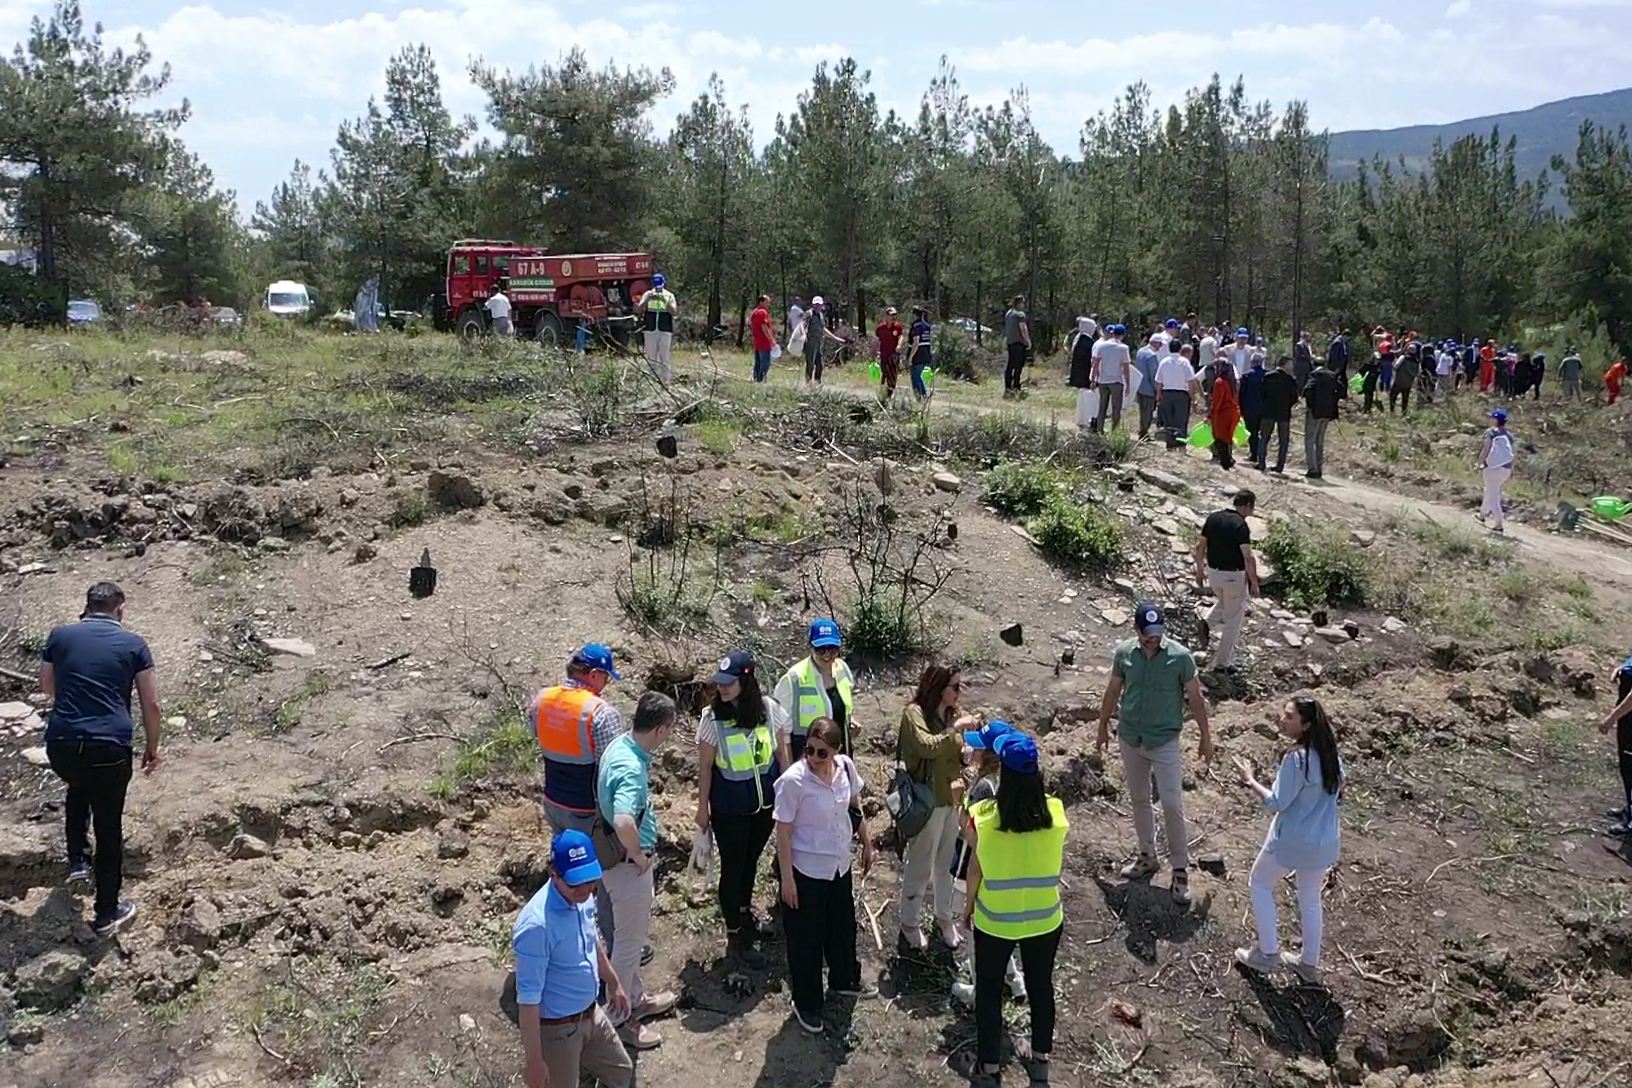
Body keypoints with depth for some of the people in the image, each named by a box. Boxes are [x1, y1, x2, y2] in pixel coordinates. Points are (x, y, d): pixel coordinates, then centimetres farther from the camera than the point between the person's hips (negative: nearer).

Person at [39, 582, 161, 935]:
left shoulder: (60, 636, 7)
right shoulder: (133, 643, 2)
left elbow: (47, 688, 21)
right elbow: (151, 704, 3)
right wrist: (152, 747, 16)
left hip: (61, 743, 3)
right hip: (109, 748, -3)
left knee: (78, 789, 37)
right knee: (109, 826, 11)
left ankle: (78, 861, 37)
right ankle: (107, 913, 19)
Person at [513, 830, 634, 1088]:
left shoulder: (583, 897, -9)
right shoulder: (537, 925, -35)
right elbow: (528, 998, -28)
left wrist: (614, 984, 24)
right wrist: (534, 1060, -23)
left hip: (590, 1014, 8)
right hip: (555, 1029, -8)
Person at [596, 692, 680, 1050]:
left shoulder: (621, 744, -1)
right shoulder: (631, 768, -32)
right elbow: (623, 822, -47)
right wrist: (639, 856, -27)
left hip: (622, 858, 10)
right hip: (627, 864, -10)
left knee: (634, 934, 25)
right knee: (628, 941, 8)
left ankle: (636, 998, 43)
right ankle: (619, 1019, 24)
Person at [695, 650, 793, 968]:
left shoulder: (770, 709, -13)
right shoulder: (712, 717, -19)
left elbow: (782, 754, 0)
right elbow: (705, 766, -9)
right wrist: (702, 807, -3)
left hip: (765, 800, 3)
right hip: (729, 807, -3)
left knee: (751, 859, 23)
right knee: (732, 866, 9)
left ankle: (744, 912, 47)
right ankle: (735, 938, 22)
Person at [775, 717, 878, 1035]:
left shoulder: (846, 767, -11)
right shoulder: (793, 780, -27)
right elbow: (783, 832, -19)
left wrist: (867, 844, 14)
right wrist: (787, 879, -16)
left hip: (840, 864, 6)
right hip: (806, 871, -6)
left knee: (843, 926, 26)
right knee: (806, 938, 11)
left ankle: (845, 980, 52)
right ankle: (806, 1003, 32)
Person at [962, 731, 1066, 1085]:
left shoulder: (984, 816, -24)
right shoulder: (1055, 812, -19)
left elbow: (976, 867, -12)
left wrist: (968, 904, 8)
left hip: (994, 921, -2)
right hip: (1045, 919, 2)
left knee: (989, 989, 20)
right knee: (1041, 986, 24)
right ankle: (1041, 1059, 40)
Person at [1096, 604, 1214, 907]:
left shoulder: (1180, 656, -14)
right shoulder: (1124, 653, -6)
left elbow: (1195, 698, -5)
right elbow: (1113, 692, 7)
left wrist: (1206, 737, -1)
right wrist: (1103, 728, 14)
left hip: (1165, 742, -3)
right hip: (1129, 739, 3)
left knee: (1172, 805, -4)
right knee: (1139, 800, 16)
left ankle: (1180, 870, 8)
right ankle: (1147, 857, 32)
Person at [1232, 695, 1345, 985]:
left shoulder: (1296, 758, -26)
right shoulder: (1329, 751, -1)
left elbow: (1276, 803, -21)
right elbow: (1339, 787, 16)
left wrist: (1250, 780, -10)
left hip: (1292, 841, -7)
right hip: (1324, 842, 7)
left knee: (1260, 884, 17)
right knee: (1310, 900, 22)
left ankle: (1268, 953, 20)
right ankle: (1310, 964, 33)